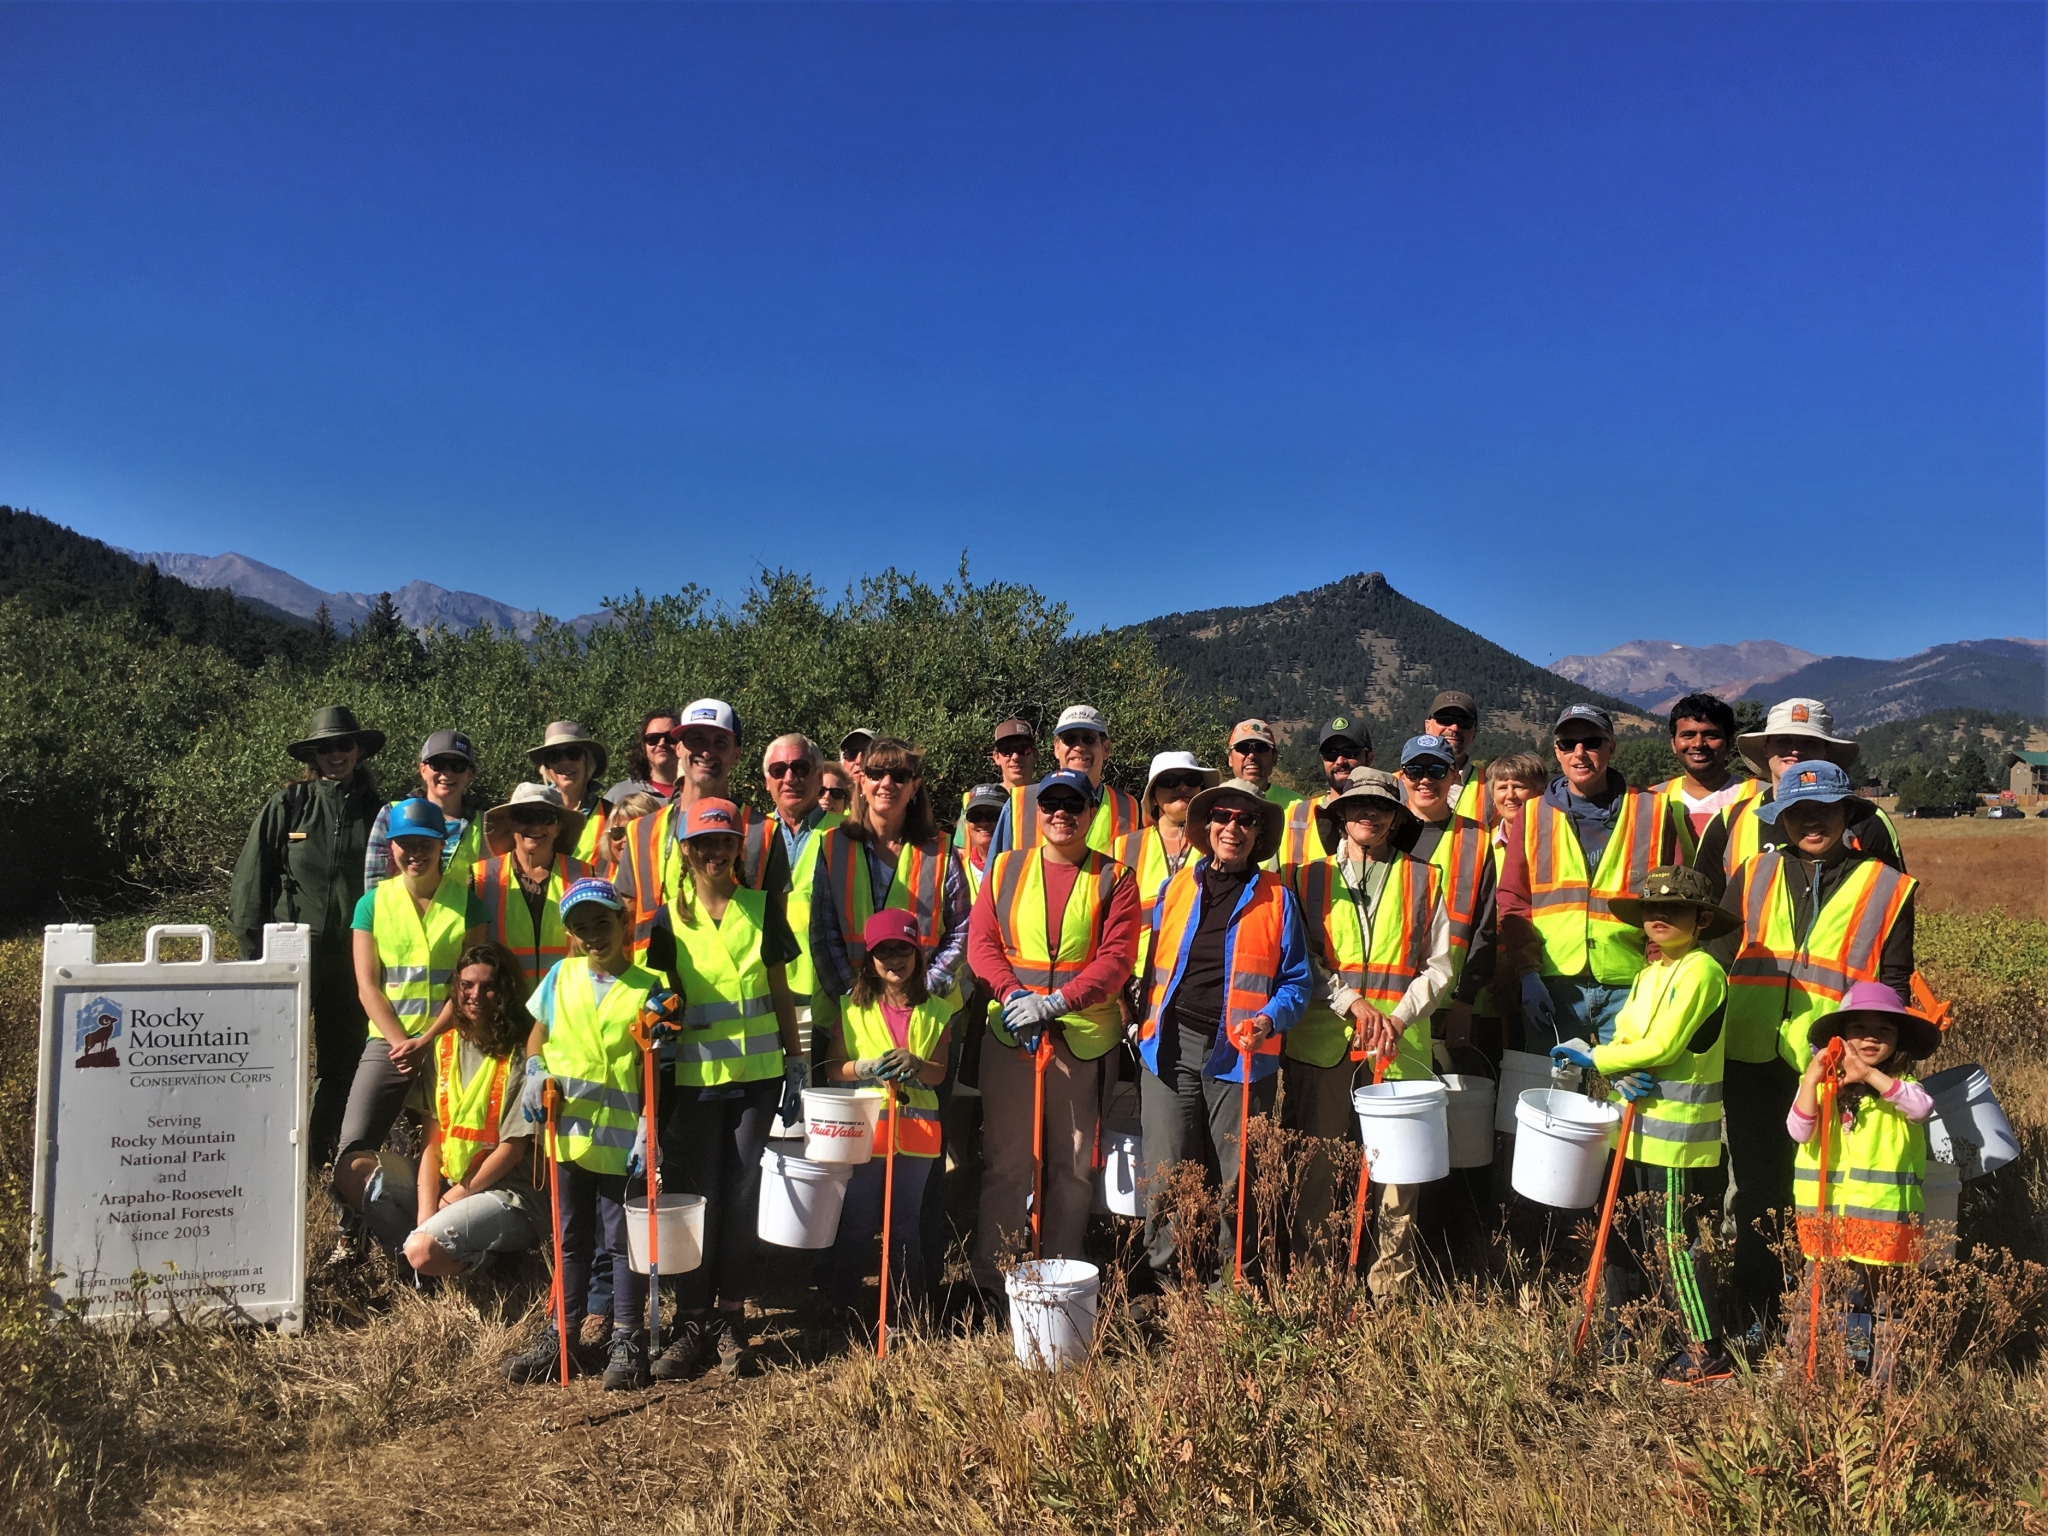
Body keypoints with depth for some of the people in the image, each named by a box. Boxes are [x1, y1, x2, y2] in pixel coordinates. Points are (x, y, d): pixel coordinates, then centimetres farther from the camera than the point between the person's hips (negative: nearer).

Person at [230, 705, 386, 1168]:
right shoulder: (286, 805, 2)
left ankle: (319, 1156, 21)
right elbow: (250, 882, 3)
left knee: (343, 1062, 9)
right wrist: (255, 952, -2)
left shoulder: (377, 812, 8)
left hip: (351, 956, 3)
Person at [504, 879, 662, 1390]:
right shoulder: (560, 976, 6)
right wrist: (535, 1074, -2)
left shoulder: (648, 989, -5)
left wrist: (649, 1134, -13)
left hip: (622, 1139, -4)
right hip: (567, 1132, 4)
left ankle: (628, 1344, 16)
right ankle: (562, 1339, 27)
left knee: (623, 1242, 5)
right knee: (570, 1240, 16)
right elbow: (537, 1037, 17)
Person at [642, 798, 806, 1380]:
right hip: (694, 1075, 0)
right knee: (696, 1197, 3)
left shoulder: (762, 910, 4)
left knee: (742, 1195, 3)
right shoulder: (670, 920, 3)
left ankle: (731, 1318, 16)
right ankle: (692, 1324, 13)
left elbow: (780, 993, 8)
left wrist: (795, 1063, 6)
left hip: (757, 1073, 0)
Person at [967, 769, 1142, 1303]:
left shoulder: (1114, 878, 3)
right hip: (1010, 1033, 1)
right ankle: (991, 1276, 15)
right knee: (1005, 1159, 4)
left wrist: (1056, 1002, -17)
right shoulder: (1006, 869, 9)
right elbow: (982, 941, 3)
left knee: (1073, 1164, 7)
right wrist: (1012, 994, -14)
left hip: (1083, 1035, -1)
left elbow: (1117, 957, -6)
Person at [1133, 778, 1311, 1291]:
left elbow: (1296, 980, 6)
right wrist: (1146, 1026, 7)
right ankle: (1164, 1282, 15)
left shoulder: (1277, 897, 6)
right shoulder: (1175, 888, 12)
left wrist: (1269, 1021, -12)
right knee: (1165, 1172, 1)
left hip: (1241, 1055, -1)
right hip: (1171, 1046, 2)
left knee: (1237, 1177, 5)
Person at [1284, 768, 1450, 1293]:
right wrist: (1352, 1004, -9)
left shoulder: (1424, 880, 12)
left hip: (1401, 1044, 0)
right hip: (1321, 1038, 0)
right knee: (1315, 1161, 3)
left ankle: (1392, 1285, 13)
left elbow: (1438, 966, 8)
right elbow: (1300, 960, 5)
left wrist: (1397, 1018, -7)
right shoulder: (1311, 877, 12)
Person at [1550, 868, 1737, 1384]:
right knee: (1622, 1231, 14)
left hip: (1676, 1132, -8)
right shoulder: (1648, 973, 14)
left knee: (1672, 1243, -2)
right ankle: (1623, 1332, 28)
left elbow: (1661, 1046, -21)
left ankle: (1708, 1352, 11)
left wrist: (1595, 1059, -13)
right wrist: (1620, 1074, -12)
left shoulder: (1701, 970, -14)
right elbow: (1623, 1036, 10)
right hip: (1637, 1124, 9)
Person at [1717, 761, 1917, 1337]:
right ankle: (1756, 1317, 23)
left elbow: (1892, 985, 3)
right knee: (1756, 1191, 11)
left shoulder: (1886, 889, 4)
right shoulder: (1752, 875, 11)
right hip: (1751, 1059, 3)